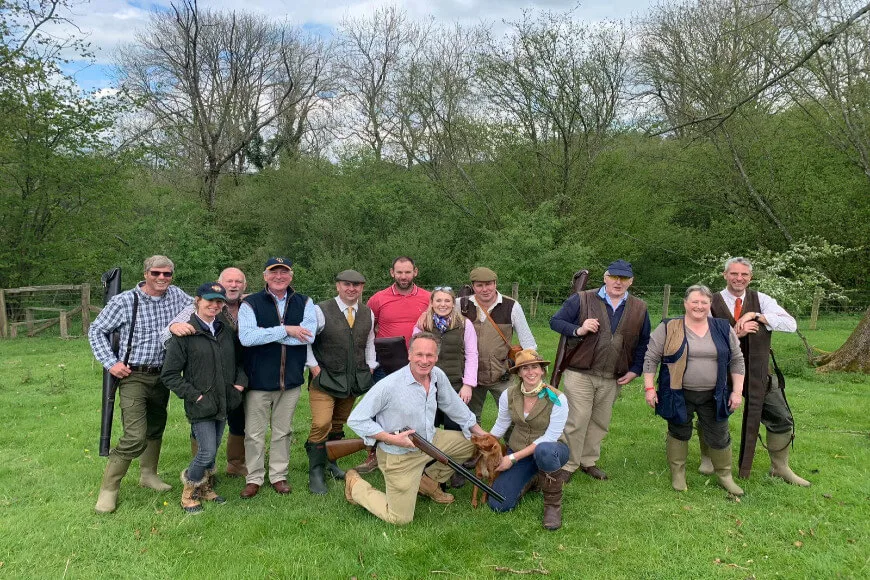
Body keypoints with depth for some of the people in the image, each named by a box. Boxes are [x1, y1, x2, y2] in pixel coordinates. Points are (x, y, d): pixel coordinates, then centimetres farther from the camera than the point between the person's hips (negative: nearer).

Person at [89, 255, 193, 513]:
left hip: (162, 376, 6)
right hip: (133, 376, -6)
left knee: (156, 427, 20)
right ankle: (108, 489, 2)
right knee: (135, 437, -14)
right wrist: (111, 362, -10)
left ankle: (148, 474, 41)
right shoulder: (124, 302, -10)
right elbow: (96, 330, -1)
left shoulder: (176, 295, 1)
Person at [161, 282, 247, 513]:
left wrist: (240, 382, 3)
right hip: (201, 405, -5)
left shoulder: (228, 332, 6)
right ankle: (188, 494, 16)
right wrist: (194, 395, -13)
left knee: (213, 450, 15)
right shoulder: (184, 334, -11)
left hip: (224, 403, 5)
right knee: (207, 452, -7)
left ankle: (206, 488, 35)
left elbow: (240, 360, 19)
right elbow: (169, 374, -9)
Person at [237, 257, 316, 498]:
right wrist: (285, 330, -21)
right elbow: (246, 337, -20)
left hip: (291, 379, 2)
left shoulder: (304, 303, 3)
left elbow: (308, 335, -14)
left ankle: (279, 476, 29)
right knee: (254, 433, 7)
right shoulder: (250, 304, -3)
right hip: (258, 380, -2)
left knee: (283, 431, 14)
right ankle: (254, 478, 24)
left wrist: (265, 334, -15)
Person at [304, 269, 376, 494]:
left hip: (354, 381, 5)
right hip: (324, 380, -5)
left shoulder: (367, 313, 7)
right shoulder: (321, 311, -10)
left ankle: (331, 462, 33)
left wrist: (370, 366, 11)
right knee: (321, 424, -13)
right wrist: (313, 366, -10)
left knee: (339, 424, 15)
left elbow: (369, 342, 19)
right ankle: (316, 472, 1)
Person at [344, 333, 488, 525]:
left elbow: (453, 406, 9)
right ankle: (355, 485, 23)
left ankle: (428, 481, 23)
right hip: (400, 456, -6)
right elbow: (356, 420, -21)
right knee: (400, 519, 1)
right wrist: (392, 439, -27)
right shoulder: (388, 386, -28)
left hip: (430, 441, 7)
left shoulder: (438, 376, -9)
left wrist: (482, 433, 11)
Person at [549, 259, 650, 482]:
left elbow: (644, 342, 14)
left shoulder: (639, 308, 7)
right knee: (577, 421, -3)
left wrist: (635, 370, 5)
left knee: (600, 422, 13)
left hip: (613, 379, 4)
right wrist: (578, 330, -19)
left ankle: (589, 462, 30)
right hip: (580, 374, -4)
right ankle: (568, 465, 12)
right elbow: (555, 321, -2)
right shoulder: (582, 300, -4)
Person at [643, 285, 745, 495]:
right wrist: (649, 387, -8)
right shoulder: (669, 328, -5)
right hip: (679, 395, -2)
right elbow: (651, 358, -3)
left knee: (719, 436, 10)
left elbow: (736, 360, 7)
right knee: (679, 433, 10)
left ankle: (724, 476, 28)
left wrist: (737, 391, 2)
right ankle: (677, 474, 25)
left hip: (713, 396, 2)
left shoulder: (723, 329, 3)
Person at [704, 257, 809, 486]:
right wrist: (735, 333, -26)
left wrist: (756, 315, -24)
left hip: (758, 373, 2)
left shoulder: (761, 300, -2)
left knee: (782, 420, 8)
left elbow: (791, 324, -14)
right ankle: (707, 458, 34)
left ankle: (780, 467, 28)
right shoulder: (712, 304, -7)